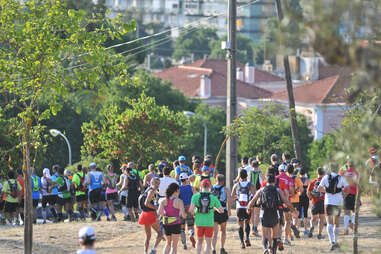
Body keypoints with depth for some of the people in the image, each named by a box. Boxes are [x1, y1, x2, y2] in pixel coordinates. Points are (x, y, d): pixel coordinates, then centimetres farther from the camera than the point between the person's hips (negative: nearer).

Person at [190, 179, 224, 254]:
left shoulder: (195, 196, -6)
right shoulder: (213, 198, -5)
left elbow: (191, 209, -17)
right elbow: (221, 211, 2)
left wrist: (193, 213, 6)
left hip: (199, 222, 1)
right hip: (209, 223, -1)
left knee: (199, 241, 22)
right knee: (208, 243, 9)